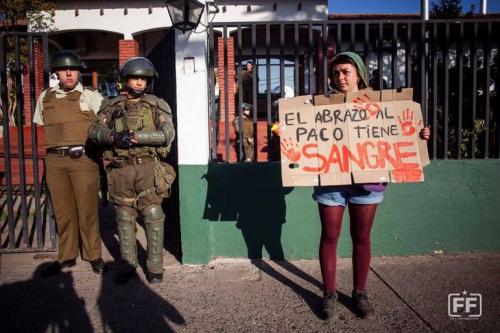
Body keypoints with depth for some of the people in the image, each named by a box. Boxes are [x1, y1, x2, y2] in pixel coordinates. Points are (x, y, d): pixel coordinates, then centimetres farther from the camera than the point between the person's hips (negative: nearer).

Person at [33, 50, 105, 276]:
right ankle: (66, 256, 22)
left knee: (87, 209, 2)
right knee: (62, 210, 10)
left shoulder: (91, 97, 4)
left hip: (84, 159, -3)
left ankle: (93, 255, 16)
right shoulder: (45, 97, 14)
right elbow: (41, 128, 21)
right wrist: (54, 147, 11)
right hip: (54, 161, 3)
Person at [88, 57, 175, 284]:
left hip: (148, 168, -2)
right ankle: (127, 264, 23)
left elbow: (167, 133, -11)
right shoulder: (112, 107, 11)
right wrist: (114, 136, -19)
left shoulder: (157, 106, 3)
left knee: (153, 217, -1)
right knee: (124, 218, 10)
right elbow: (95, 131, 1)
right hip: (120, 170, 3)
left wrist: (135, 136, -19)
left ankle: (155, 267, 11)